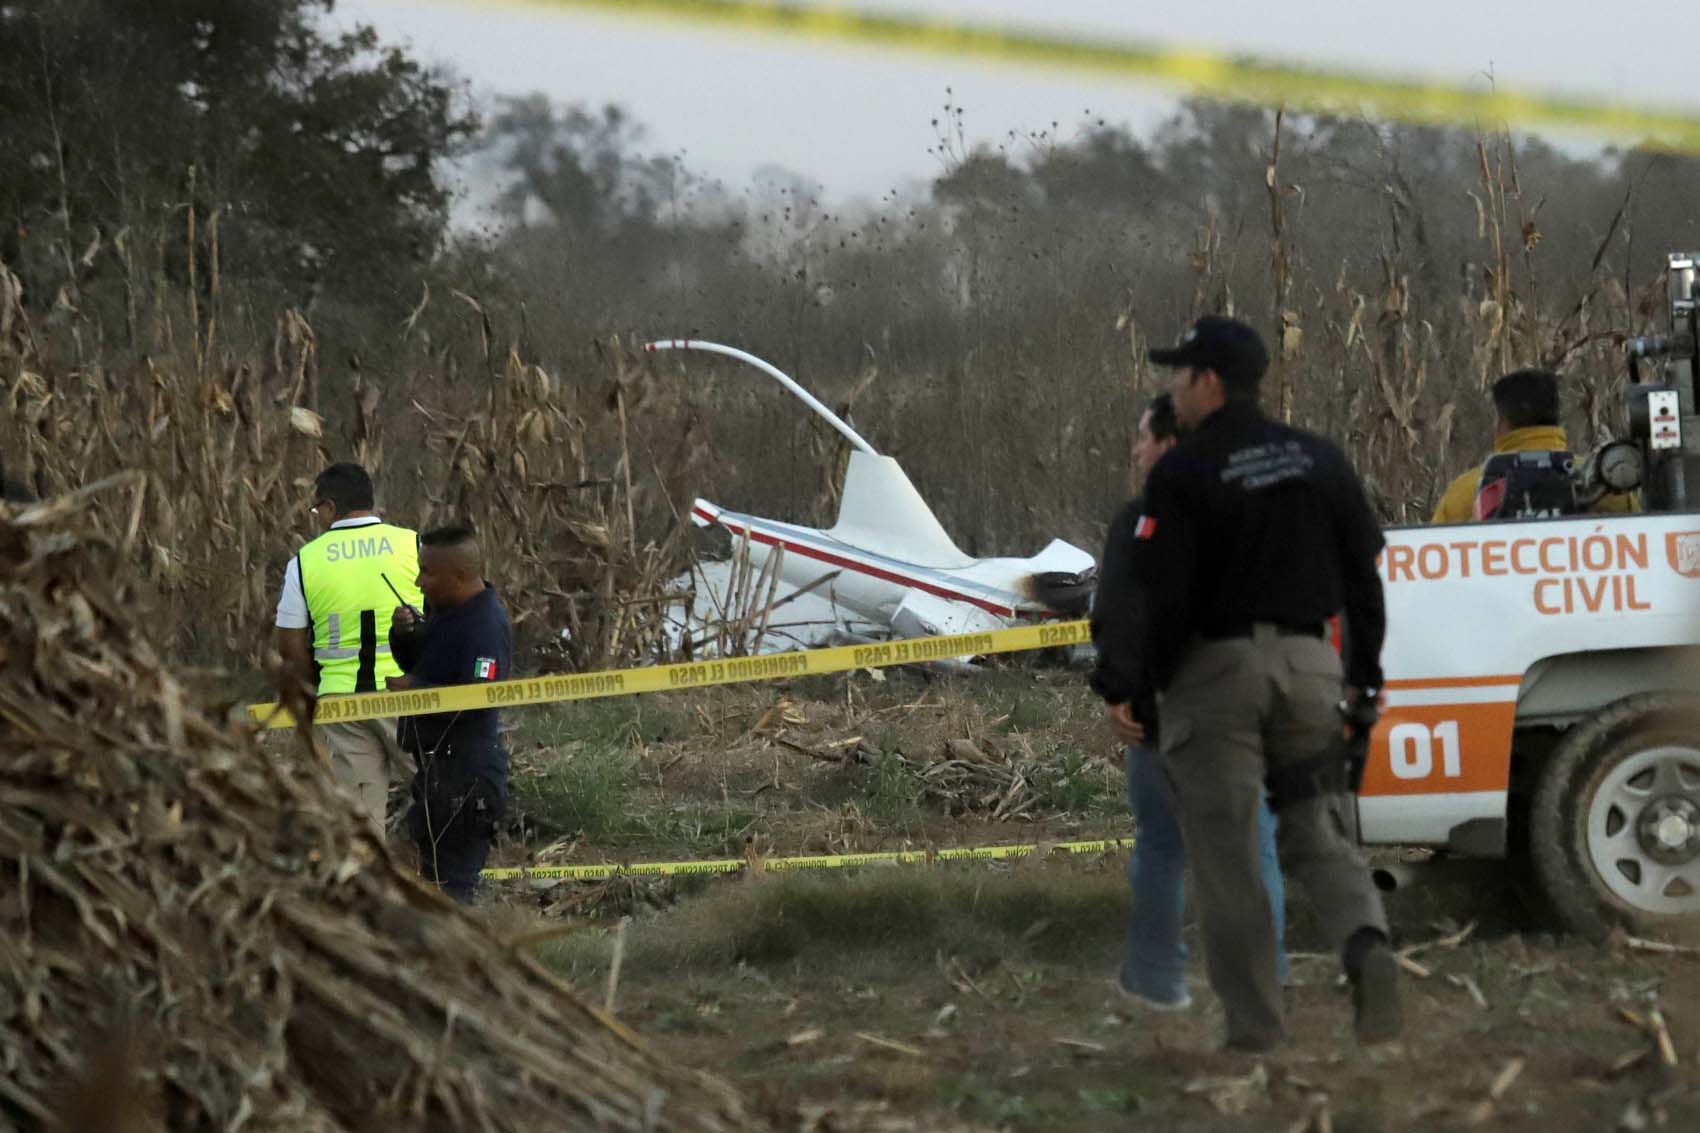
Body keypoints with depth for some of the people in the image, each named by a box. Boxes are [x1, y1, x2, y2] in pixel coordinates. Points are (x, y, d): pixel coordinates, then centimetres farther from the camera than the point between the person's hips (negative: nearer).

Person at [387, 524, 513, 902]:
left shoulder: (486, 625, -20)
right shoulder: (445, 611, 12)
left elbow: (476, 700, -28)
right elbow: (417, 665, 23)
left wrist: (414, 688, -19)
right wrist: (404, 634, 2)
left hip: (464, 772, -11)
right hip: (438, 767, 11)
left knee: (450, 882, -9)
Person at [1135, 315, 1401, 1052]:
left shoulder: (1182, 472, -8)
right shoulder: (1320, 459, 8)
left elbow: (1165, 594, -13)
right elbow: (1363, 577, 8)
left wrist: (1155, 681, 1)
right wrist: (1366, 679, 12)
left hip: (1215, 667, -4)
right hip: (1308, 662, 4)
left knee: (1227, 860, 2)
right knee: (1320, 834, 11)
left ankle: (1256, 1030, 0)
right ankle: (1366, 944, -19)